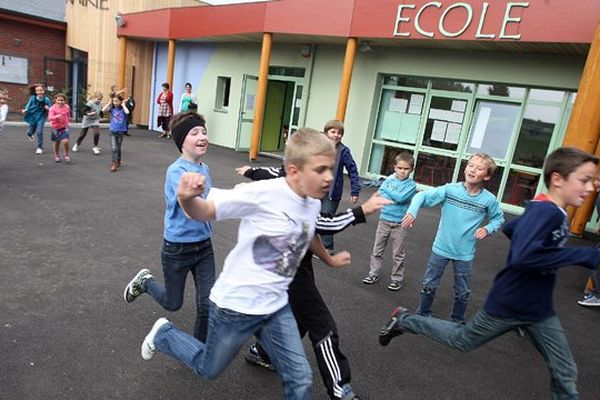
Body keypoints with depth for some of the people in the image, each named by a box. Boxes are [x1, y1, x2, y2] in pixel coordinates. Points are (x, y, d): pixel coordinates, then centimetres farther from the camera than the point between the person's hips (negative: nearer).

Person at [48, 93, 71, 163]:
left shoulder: (67, 107, -5)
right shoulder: (53, 108, -16)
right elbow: (50, 118, -29)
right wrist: (57, 116, -46)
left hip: (64, 127, 1)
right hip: (56, 128, 0)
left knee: (65, 141, -19)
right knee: (57, 143, 13)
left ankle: (67, 155, 4)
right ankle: (57, 156, 35)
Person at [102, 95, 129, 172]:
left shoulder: (123, 109, -5)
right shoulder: (112, 108, 0)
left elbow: (127, 112, -27)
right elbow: (103, 110, -15)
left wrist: (123, 105, -13)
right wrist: (109, 103, -8)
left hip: (120, 131, -1)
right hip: (112, 131, 1)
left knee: (118, 148, 14)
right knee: (114, 148, -10)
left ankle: (118, 161, 32)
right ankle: (114, 164, -5)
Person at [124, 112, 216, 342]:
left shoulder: (205, 169, 2)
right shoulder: (176, 171, -21)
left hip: (204, 245, 5)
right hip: (177, 249, -5)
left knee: (207, 304, 3)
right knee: (173, 304, 16)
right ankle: (145, 281, 44)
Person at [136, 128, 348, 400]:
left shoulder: (313, 204, -3)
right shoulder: (262, 193, -25)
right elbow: (203, 212, -20)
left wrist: (329, 259, 35)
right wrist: (187, 199, -43)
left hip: (276, 307, 5)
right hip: (236, 304, -5)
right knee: (208, 370, 20)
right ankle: (163, 334, 45)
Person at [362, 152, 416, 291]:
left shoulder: (411, 185, -7)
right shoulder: (389, 179, 3)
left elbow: (400, 198, -21)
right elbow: (381, 194, -7)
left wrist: (388, 190, -11)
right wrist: (394, 199, -17)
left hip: (399, 224, -3)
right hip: (384, 220, 4)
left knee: (398, 255, 9)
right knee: (377, 250, 14)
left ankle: (397, 278, 24)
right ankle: (373, 273, 28)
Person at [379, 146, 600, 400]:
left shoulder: (552, 211, 3)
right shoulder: (545, 212, -26)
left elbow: (509, 228, 17)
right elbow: (522, 257, -40)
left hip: (540, 311, 8)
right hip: (508, 306, -8)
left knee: (565, 374, 12)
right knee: (462, 340, 12)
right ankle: (404, 320, 29)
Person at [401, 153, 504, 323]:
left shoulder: (489, 200, -10)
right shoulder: (450, 189, -14)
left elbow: (498, 218, 8)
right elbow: (422, 196, -16)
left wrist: (487, 229, -11)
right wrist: (412, 212, -33)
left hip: (465, 253, 1)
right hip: (441, 248, -1)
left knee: (463, 293, 15)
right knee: (428, 285, 12)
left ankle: (457, 321, 40)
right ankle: (423, 314, 35)